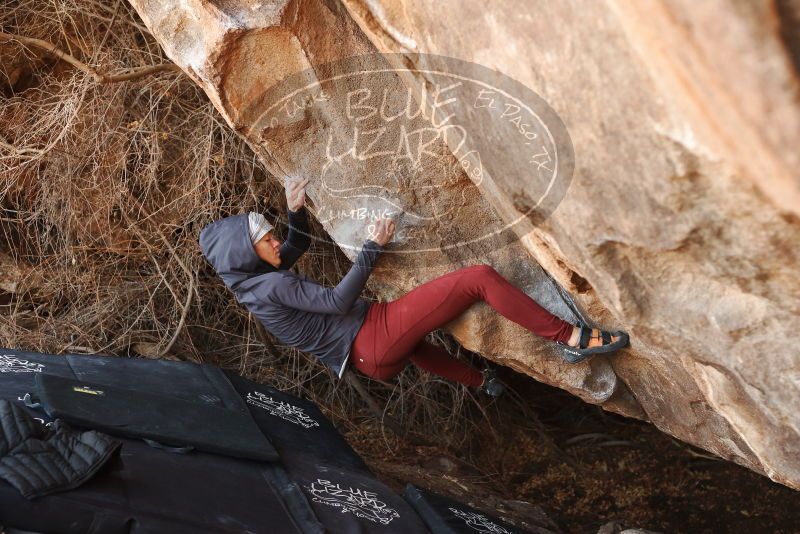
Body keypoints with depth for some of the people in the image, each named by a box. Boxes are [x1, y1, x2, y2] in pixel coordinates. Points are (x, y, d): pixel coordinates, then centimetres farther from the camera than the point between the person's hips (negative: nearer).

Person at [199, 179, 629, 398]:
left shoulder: (252, 284, 12)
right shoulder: (270, 285, -17)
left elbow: (297, 246, 30)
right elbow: (337, 301, -17)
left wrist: (295, 210, 13)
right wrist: (373, 247, -10)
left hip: (371, 359, 11)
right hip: (375, 334, -11)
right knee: (480, 277, -16)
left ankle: (481, 381, 62)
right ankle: (572, 338, -10)